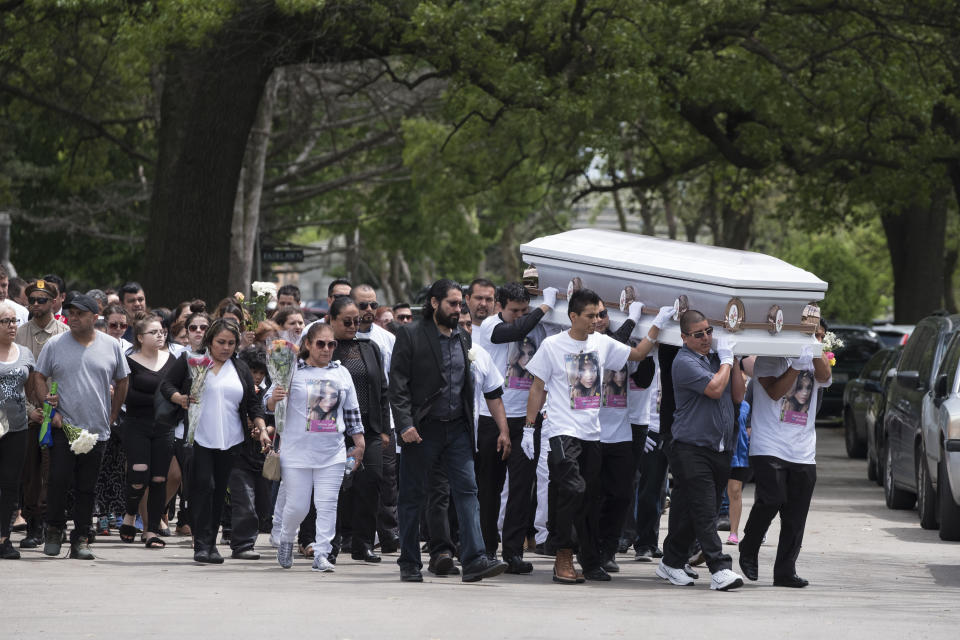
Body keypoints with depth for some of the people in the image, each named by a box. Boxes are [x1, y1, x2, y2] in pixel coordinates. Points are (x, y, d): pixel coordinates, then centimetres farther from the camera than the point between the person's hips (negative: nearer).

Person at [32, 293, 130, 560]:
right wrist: (49, 409, -7)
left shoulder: (111, 347, 6)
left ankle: (80, 540, 9)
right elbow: (38, 378, 4)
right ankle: (54, 530, 8)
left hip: (96, 430, 1)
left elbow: (122, 382, 15)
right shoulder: (54, 345, 2)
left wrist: (112, 416, 10)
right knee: (59, 479, -9)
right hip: (63, 426, -1)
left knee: (87, 487, 4)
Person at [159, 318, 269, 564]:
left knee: (219, 492, 5)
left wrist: (262, 429, 2)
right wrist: (180, 398, -16)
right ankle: (202, 544, -14)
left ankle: (211, 543, 12)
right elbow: (166, 385, 4)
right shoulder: (191, 359, 4)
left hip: (229, 441, 4)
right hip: (198, 439, -4)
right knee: (203, 486, -13)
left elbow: (253, 403, 14)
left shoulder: (241, 368, 14)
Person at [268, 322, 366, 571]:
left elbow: (352, 411, 17)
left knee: (327, 504, -3)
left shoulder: (342, 373, 11)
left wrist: (359, 443, 14)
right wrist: (274, 399, -23)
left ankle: (321, 553, 1)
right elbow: (269, 405, 0)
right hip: (297, 453, -3)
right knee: (297, 506, 0)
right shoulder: (293, 371, -1)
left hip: (332, 454, 3)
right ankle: (286, 540, 27)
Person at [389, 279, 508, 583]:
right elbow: (398, 384, -8)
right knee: (413, 496, 4)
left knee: (467, 490, -6)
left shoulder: (462, 339, 14)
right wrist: (405, 424, -17)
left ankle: (474, 560, -12)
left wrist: (470, 425, 12)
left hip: (457, 429, 5)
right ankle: (409, 564, 13)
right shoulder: (411, 336, -4)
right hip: (422, 430, -4)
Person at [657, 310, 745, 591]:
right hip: (692, 448, -7)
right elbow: (714, 388, -18)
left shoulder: (715, 359, 17)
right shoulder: (685, 362, -8)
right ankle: (719, 568, -17)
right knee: (704, 511, -11)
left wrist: (732, 359, 6)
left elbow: (737, 395, 14)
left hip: (720, 449, 7)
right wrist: (726, 360, -2)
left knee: (688, 511, 10)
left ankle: (671, 563, 19)